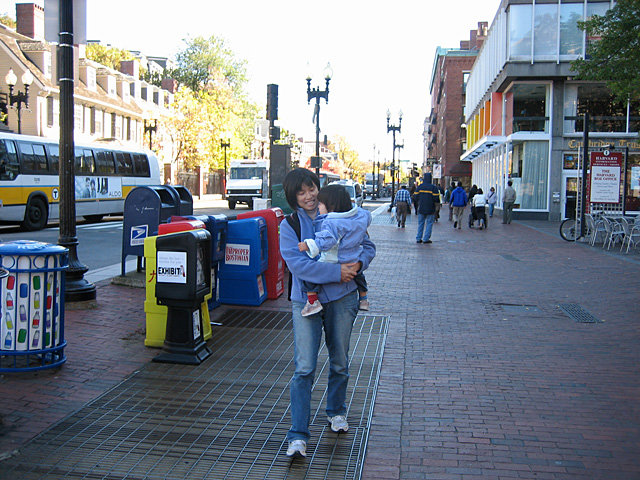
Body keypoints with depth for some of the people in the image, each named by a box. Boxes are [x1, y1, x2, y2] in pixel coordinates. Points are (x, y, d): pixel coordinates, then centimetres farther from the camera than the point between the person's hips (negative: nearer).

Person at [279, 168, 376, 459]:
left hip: (341, 298, 2)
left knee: (339, 362, 16)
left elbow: (368, 245, 7)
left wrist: (359, 263, -15)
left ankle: (336, 411, 41)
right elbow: (296, 263, -17)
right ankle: (298, 435, -3)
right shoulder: (289, 225, -3)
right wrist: (336, 272, -23)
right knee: (304, 368, -8)